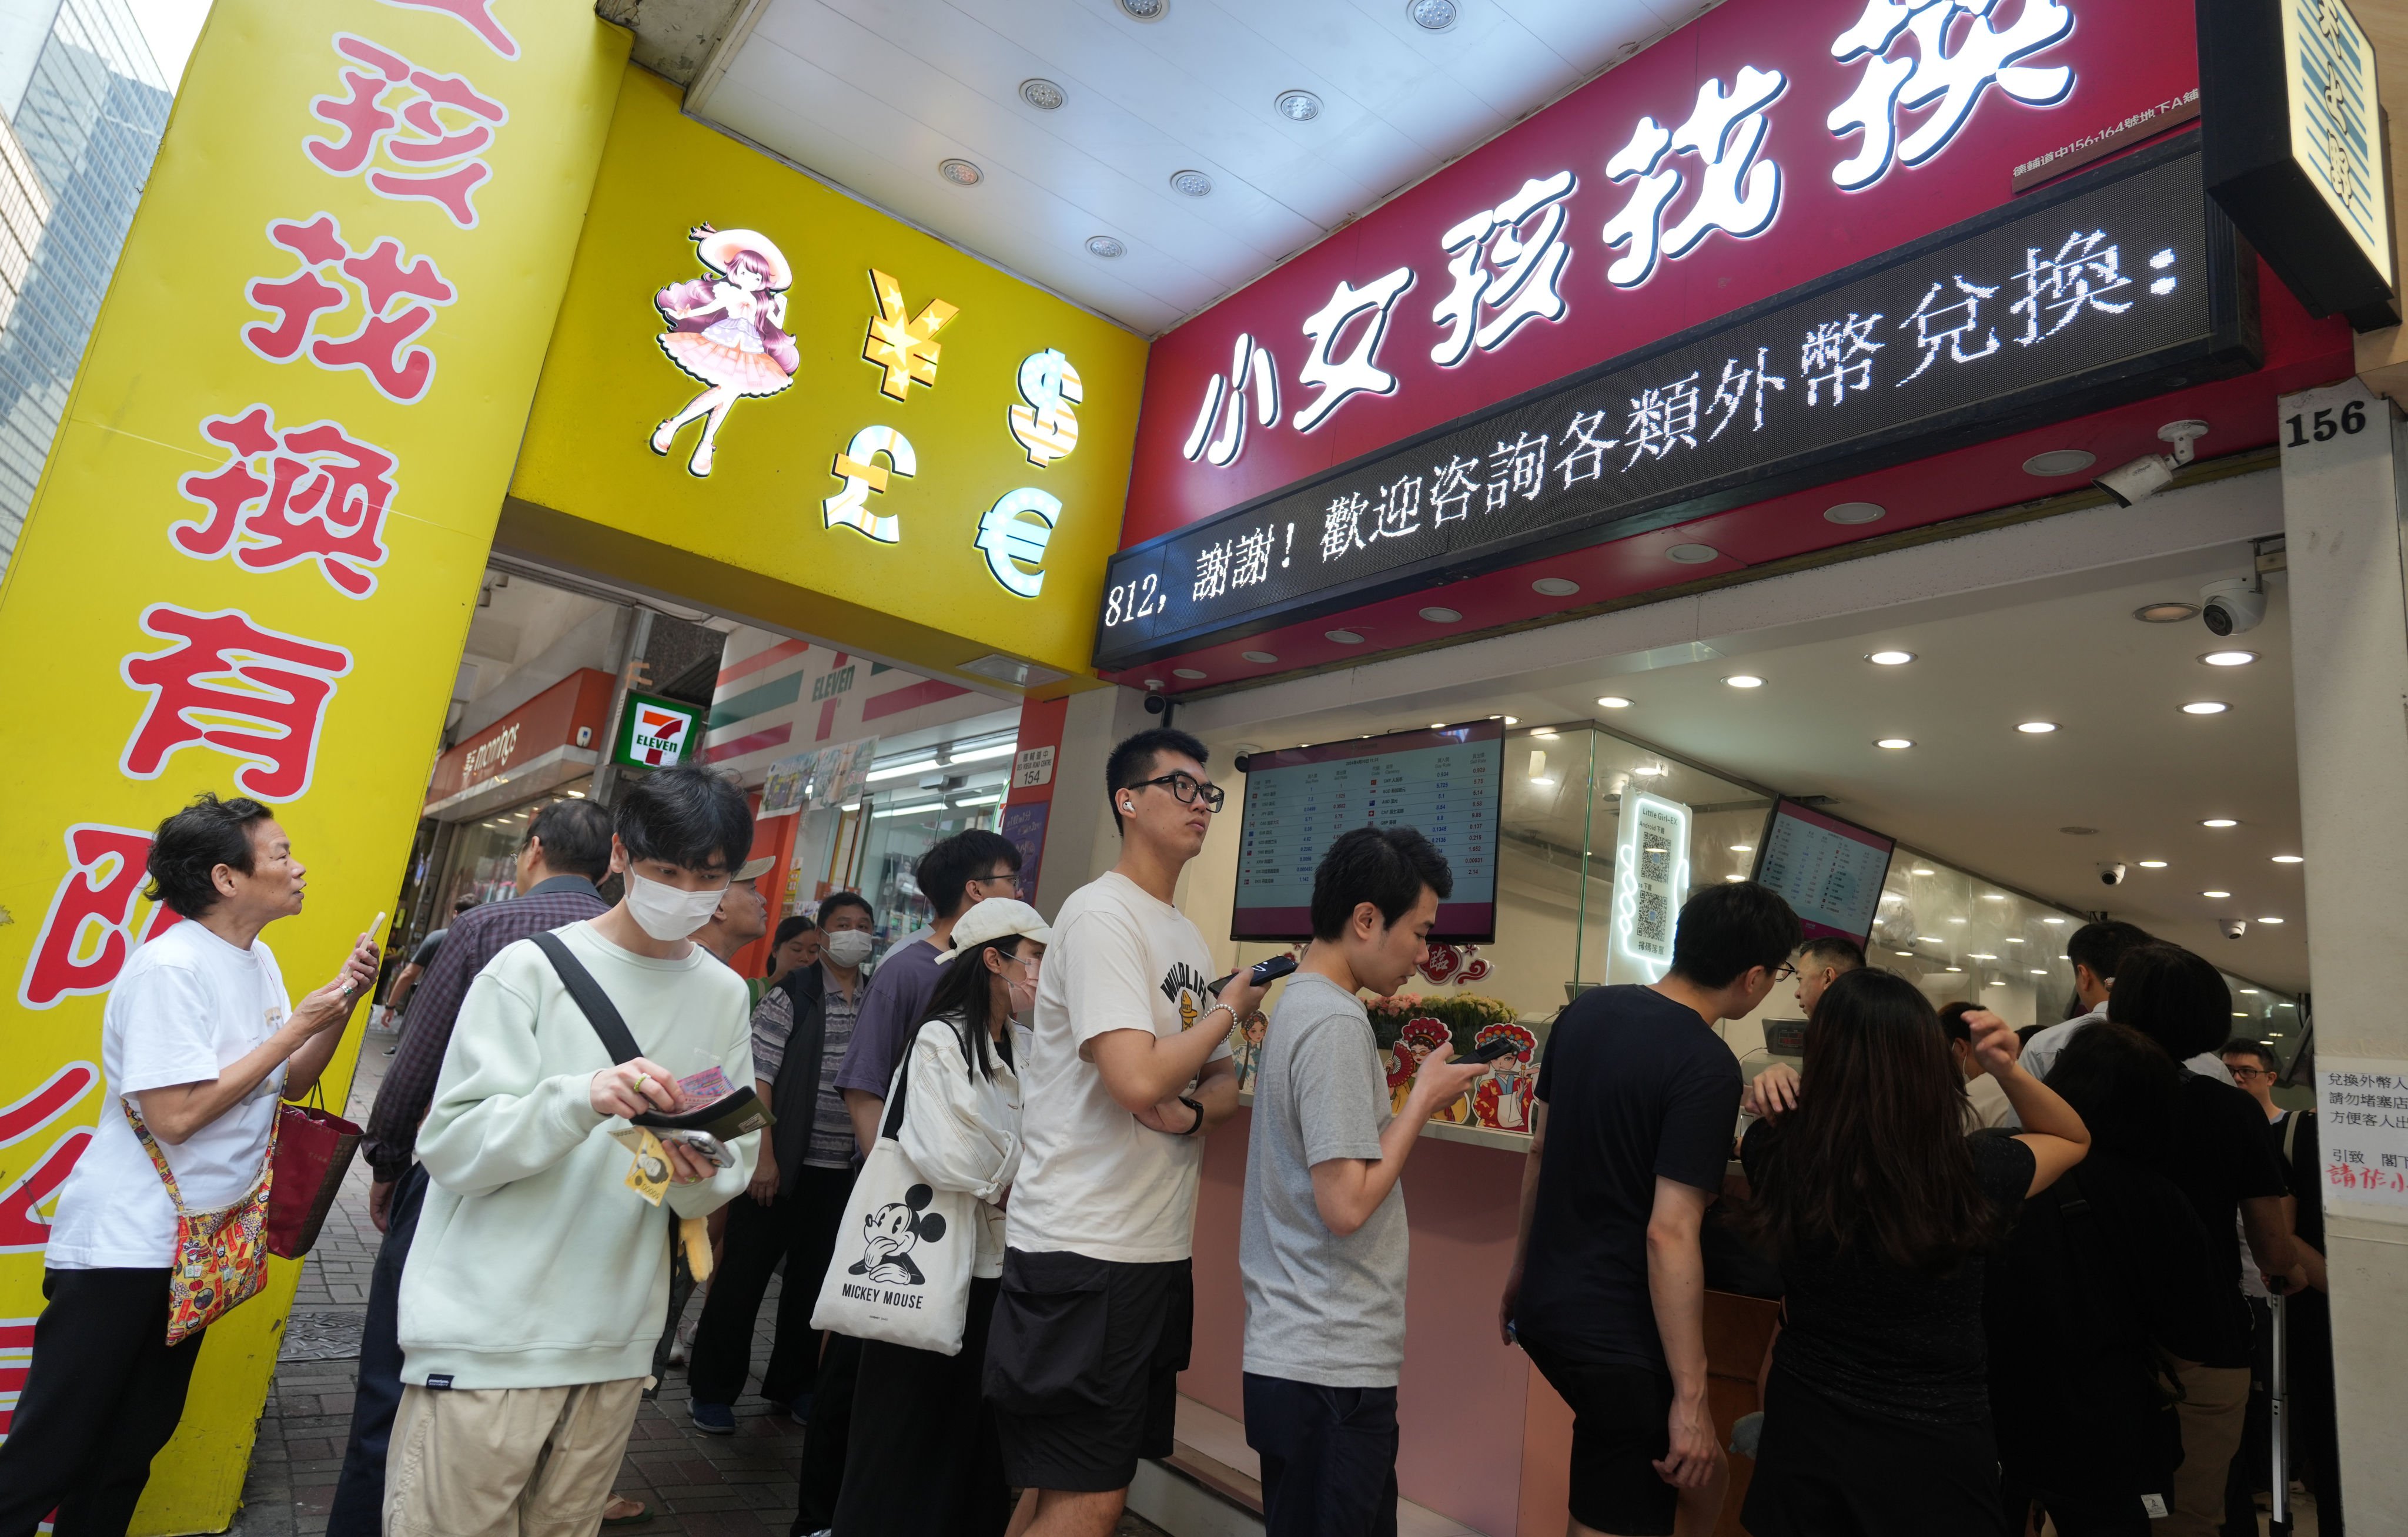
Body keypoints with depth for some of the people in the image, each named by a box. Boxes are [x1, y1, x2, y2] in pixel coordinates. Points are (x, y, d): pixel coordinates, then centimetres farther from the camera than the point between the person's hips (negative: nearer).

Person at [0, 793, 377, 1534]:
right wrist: (296, 1026, -22)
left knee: (139, 1437, 19)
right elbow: (175, 1114, -26)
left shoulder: (257, 959, 4)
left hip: (203, 1241, 8)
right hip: (125, 1243, -8)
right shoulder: (169, 967, -21)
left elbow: (289, 1084, 7)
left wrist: (343, 1003, -7)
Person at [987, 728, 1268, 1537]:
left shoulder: (1187, 936, 13)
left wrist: (1193, 1112, -8)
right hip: (1084, 1252, -9)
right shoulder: (1102, 914, -15)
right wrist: (1230, 1006, -10)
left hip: (1159, 1251, 9)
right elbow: (1137, 1082, -26)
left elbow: (1223, 1082, 16)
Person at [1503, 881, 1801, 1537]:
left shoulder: (1587, 1010, 2)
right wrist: (1691, 1399, -16)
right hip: (1617, 1337, -8)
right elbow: (1670, 1235, -23)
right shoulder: (1708, 1068, -20)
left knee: (1698, 1476, 24)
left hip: (1546, 1307, 8)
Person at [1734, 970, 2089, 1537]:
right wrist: (2009, 1071, -10)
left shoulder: (1774, 1152, -17)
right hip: (1933, 1447, -1)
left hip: (1804, 1424, 2)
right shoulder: (1974, 1172, -21)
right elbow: (2075, 1138, 3)